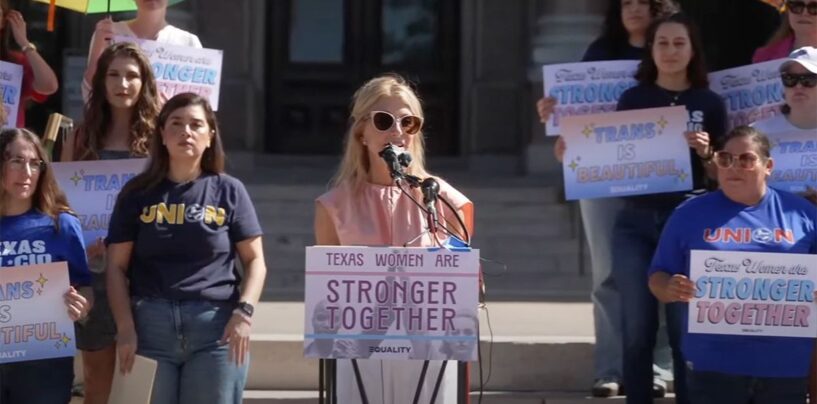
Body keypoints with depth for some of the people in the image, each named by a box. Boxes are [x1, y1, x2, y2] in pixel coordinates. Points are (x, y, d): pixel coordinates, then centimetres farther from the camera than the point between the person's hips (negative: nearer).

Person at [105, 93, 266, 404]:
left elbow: (254, 260, 9)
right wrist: (126, 329, -4)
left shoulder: (228, 191, 9)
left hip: (216, 326, 0)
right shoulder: (138, 193, 10)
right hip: (151, 326, 0)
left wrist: (244, 311, -7)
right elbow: (117, 266, 7)